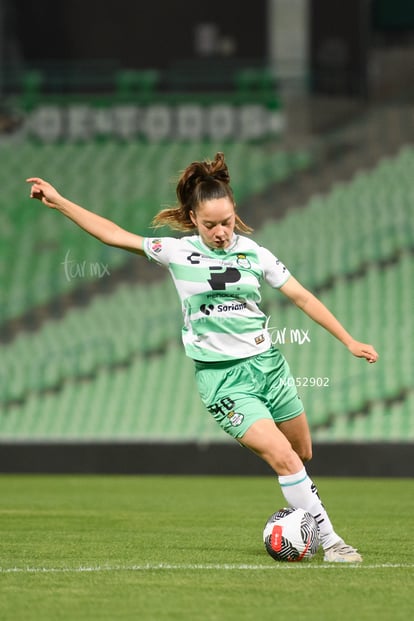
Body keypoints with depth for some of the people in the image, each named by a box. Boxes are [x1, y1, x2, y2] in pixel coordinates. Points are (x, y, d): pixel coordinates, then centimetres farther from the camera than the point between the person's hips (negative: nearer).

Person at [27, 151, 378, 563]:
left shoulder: (252, 252, 2)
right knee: (284, 459, -16)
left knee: (302, 455, 10)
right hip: (222, 378, -4)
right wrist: (58, 202, 1)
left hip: (267, 364, 4)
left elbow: (303, 298, 7)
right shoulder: (178, 252, -2)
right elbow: (112, 234, 2)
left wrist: (349, 341, 6)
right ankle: (330, 541, -11)